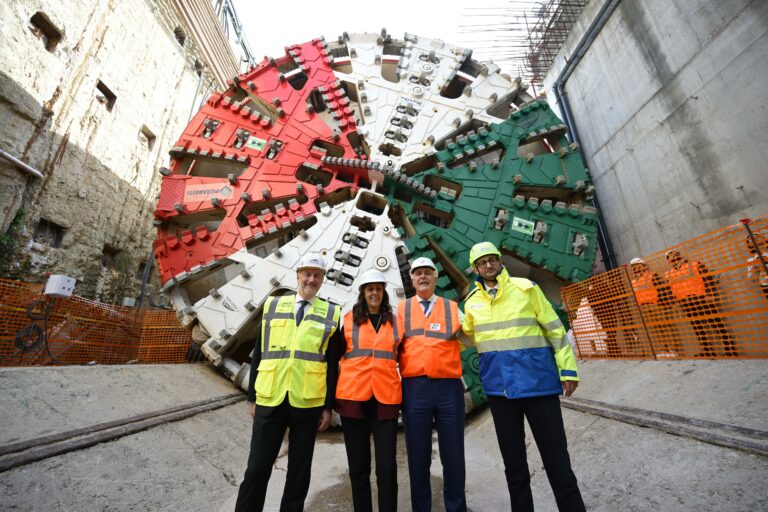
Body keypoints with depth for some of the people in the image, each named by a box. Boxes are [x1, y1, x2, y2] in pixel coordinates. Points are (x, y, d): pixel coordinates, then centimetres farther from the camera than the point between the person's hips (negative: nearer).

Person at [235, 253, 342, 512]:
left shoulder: (331, 313, 1)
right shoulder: (272, 305, 6)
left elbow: (332, 364, 1)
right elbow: (258, 354, 8)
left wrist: (328, 406, 0)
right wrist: (253, 397, 7)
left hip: (308, 403, 0)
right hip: (270, 400, 1)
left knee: (300, 469, 14)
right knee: (257, 466, 10)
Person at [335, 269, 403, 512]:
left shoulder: (395, 321, 7)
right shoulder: (349, 319, 3)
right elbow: (337, 357, 8)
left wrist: (405, 394, 9)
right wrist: (333, 396, 4)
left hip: (386, 398, 1)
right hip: (353, 397, 0)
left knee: (387, 465, 3)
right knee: (358, 465, 11)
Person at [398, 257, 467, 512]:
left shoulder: (452, 308, 12)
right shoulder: (401, 308, 9)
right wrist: (400, 367, -3)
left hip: (449, 386, 1)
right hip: (415, 388, 0)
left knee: (453, 454, 11)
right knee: (418, 455, 11)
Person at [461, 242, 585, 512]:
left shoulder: (525, 287, -2)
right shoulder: (471, 302, 6)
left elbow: (554, 328, 0)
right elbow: (463, 336, 18)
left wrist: (567, 368, -5)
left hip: (537, 379, -2)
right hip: (498, 386, 3)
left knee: (555, 454, 6)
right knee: (512, 459, 16)